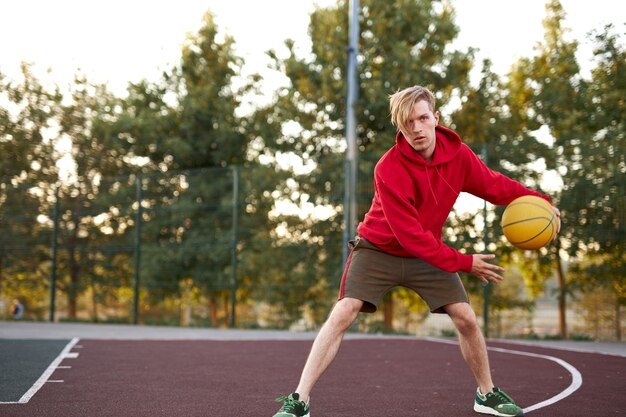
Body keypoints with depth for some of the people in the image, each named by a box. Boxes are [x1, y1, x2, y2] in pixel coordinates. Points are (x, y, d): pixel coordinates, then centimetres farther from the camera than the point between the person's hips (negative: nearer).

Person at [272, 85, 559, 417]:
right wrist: (462, 262, -24)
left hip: (428, 254, 4)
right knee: (342, 314, -18)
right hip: (379, 249, -4)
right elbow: (409, 234, -26)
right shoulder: (388, 169, -27)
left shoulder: (458, 154, -12)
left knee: (466, 319, -2)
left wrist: (537, 200, -7)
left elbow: (496, 186, 5)